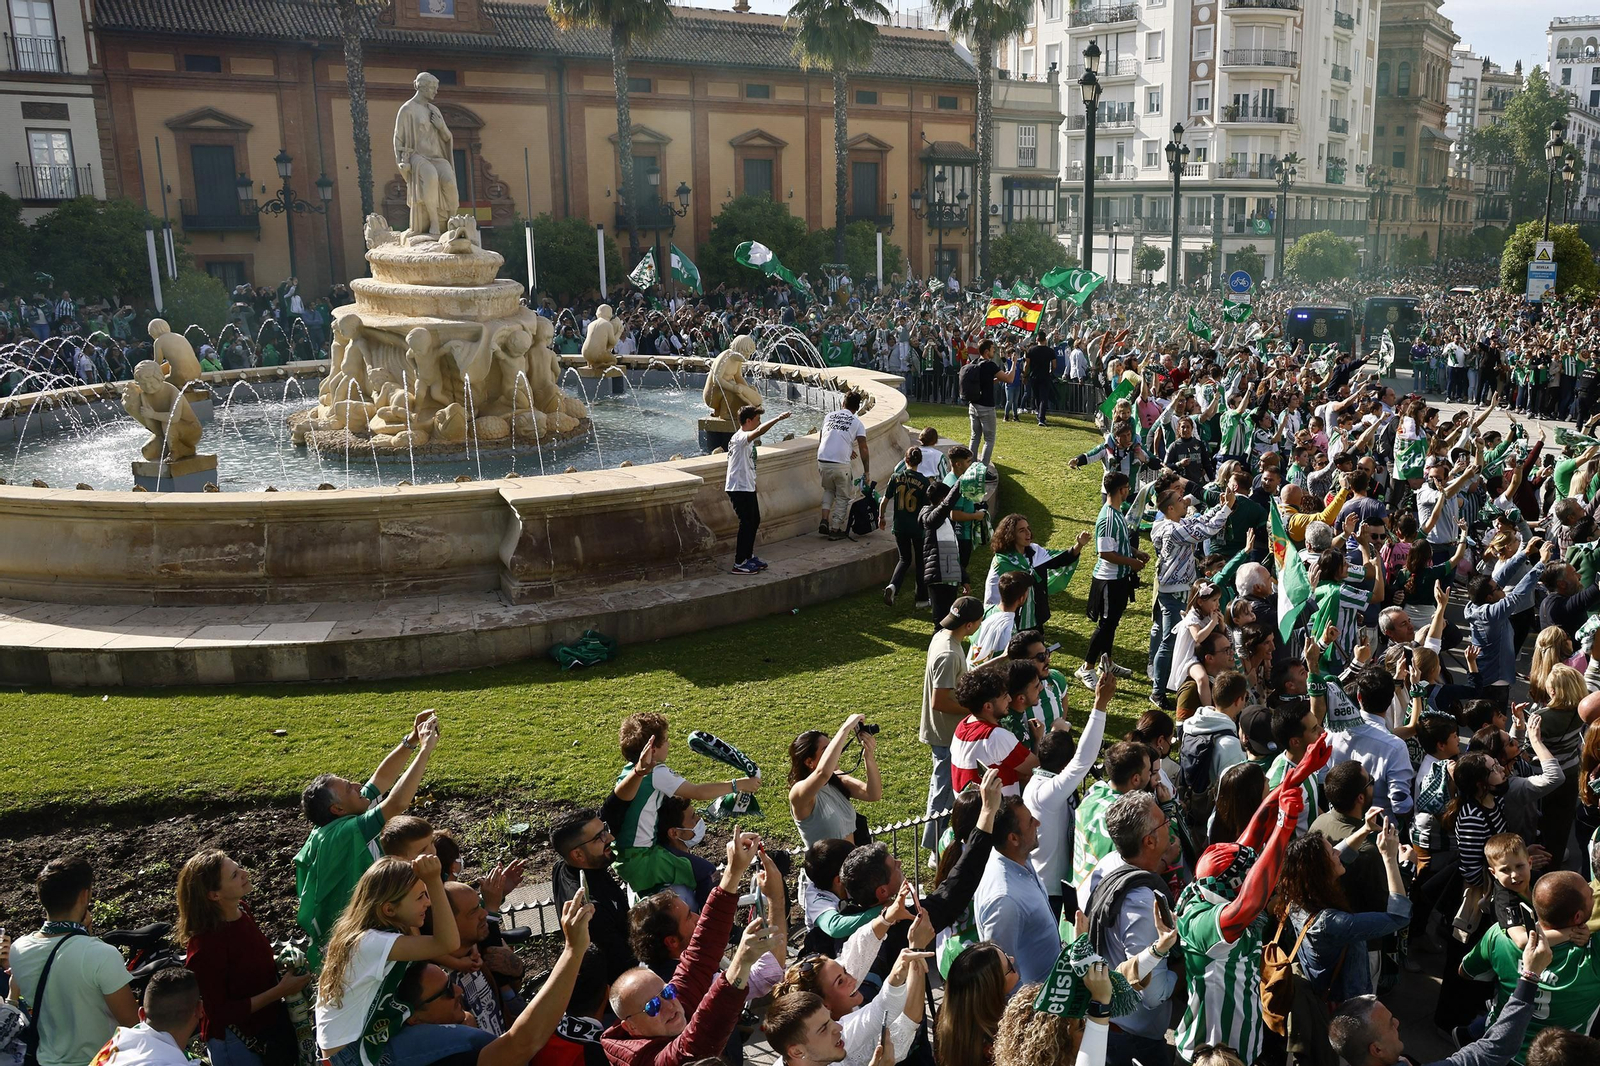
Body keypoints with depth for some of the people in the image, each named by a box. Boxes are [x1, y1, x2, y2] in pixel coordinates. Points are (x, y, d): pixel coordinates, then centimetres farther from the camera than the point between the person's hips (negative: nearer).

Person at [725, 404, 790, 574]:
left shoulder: (747, 439, 15)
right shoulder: (740, 437, -19)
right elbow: (760, 430, -39)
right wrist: (778, 418, -35)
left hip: (748, 487, 10)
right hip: (739, 488, -10)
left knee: (754, 521, 16)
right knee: (747, 523, -7)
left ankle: (748, 556, 27)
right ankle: (739, 563, 0)